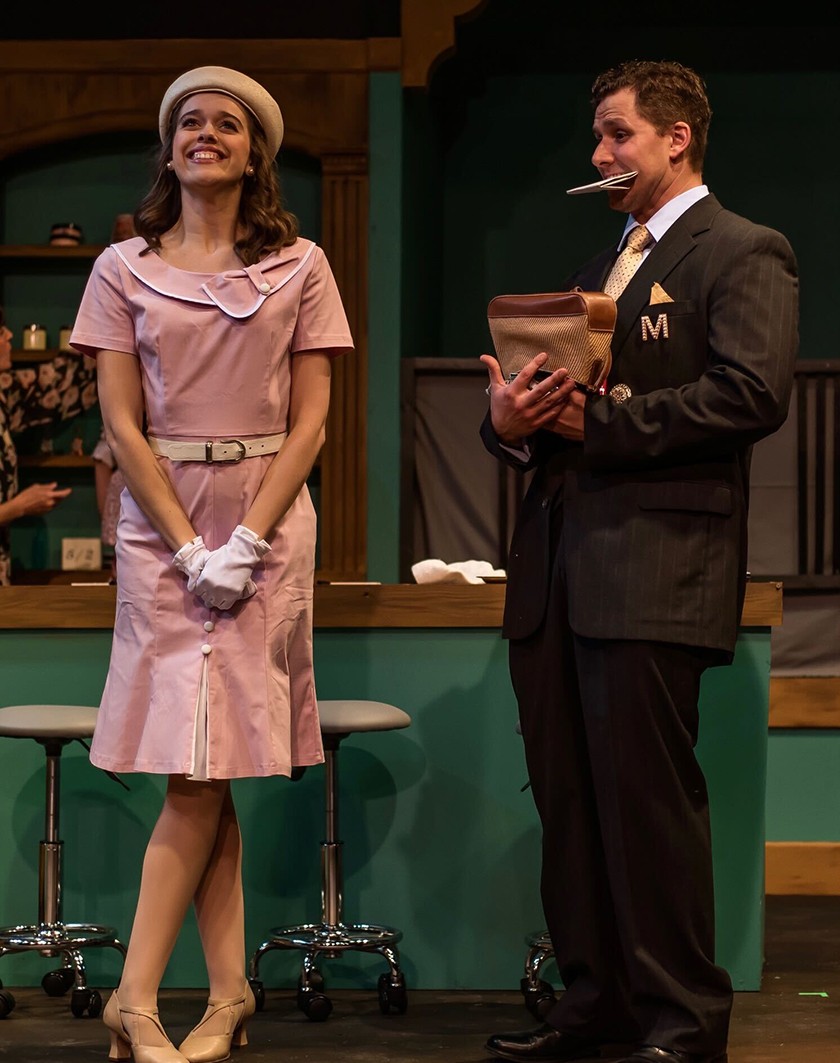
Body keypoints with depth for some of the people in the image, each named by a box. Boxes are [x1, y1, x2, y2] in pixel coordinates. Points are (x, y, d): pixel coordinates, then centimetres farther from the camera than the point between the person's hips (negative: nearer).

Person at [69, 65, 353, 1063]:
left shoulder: (299, 268, 6)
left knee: (205, 767, -6)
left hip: (267, 519, 0)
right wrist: (189, 547, -10)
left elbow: (308, 421, 1)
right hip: (161, 521, 0)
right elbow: (121, 426, 1)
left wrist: (247, 542, -10)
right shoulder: (124, 269, 6)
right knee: (200, 770, -2)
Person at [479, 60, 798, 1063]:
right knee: (568, 796, 9)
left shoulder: (744, 254, -1)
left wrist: (598, 420, -16)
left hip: (654, 565, -8)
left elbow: (753, 393, -16)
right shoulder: (599, 266, 25)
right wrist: (508, 421, -1)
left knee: (645, 795, -8)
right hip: (558, 565, 8)